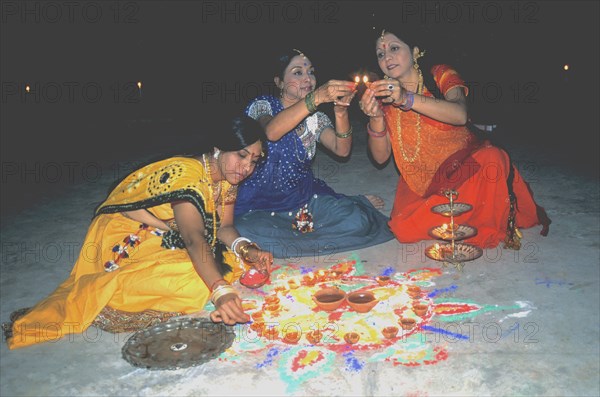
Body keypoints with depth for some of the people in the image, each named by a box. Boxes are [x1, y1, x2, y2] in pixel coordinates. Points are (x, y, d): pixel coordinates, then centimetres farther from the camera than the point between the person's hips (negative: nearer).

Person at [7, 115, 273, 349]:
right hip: (126, 246, -9)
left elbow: (224, 226, 1)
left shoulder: (226, 179, -1)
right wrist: (220, 291, -53)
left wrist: (247, 250, -20)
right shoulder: (186, 175, -28)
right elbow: (194, 240, -40)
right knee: (191, 282, -29)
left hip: (165, 243, 9)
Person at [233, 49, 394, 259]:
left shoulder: (316, 118, 6)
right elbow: (271, 131, -34)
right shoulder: (262, 105, -8)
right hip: (260, 203, -1)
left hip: (303, 195, 1)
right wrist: (317, 97, -44)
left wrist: (341, 111, -30)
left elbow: (342, 149, -12)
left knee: (357, 222, -22)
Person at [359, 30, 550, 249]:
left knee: (492, 159, -35)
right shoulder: (383, 96, 3)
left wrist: (407, 99, -37)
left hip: (466, 165, -1)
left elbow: (460, 114, -26)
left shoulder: (440, 75, -3)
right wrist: (376, 117, -24)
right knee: (404, 229, -26)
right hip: (422, 180, 2)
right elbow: (381, 157, -6)